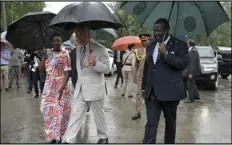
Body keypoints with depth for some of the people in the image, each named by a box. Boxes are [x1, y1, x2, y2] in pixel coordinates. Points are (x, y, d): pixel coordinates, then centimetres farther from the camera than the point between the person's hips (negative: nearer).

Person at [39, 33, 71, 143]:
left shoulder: (65, 54, -7)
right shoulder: (48, 53, 7)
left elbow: (67, 73, -12)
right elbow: (41, 69, 5)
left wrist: (62, 88, -20)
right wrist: (44, 57, -9)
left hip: (60, 86, -5)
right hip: (48, 86, 5)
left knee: (60, 110, 2)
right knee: (47, 109, 6)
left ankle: (59, 135, 18)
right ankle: (52, 134, 22)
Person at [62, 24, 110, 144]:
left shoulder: (100, 49, -8)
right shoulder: (75, 51, 8)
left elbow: (107, 69, -12)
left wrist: (95, 63, -29)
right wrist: (75, 85, 15)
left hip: (94, 89, -4)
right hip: (79, 90, 4)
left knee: (99, 115, 11)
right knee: (75, 116, 1)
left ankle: (103, 137, 30)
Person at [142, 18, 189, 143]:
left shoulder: (179, 45, -3)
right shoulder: (150, 46, 14)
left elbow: (183, 64, -16)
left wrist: (166, 54, -23)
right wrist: (143, 87, 17)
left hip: (170, 91, -4)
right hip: (152, 92, 4)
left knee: (170, 122, 12)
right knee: (151, 123, -1)